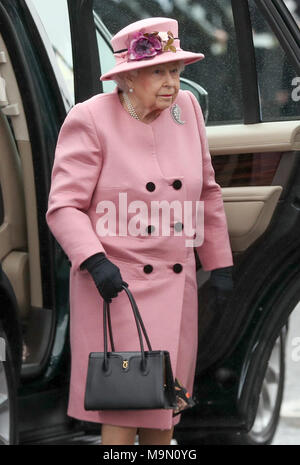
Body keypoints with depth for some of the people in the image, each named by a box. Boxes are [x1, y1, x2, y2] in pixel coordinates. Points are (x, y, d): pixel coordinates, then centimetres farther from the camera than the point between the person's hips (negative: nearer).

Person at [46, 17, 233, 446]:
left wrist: (220, 263, 14)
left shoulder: (186, 108, 3)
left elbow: (207, 192, 13)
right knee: (122, 406, -6)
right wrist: (95, 261, -28)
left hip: (174, 284, 5)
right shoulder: (90, 120, -11)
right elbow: (65, 206, -13)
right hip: (114, 282, -5)